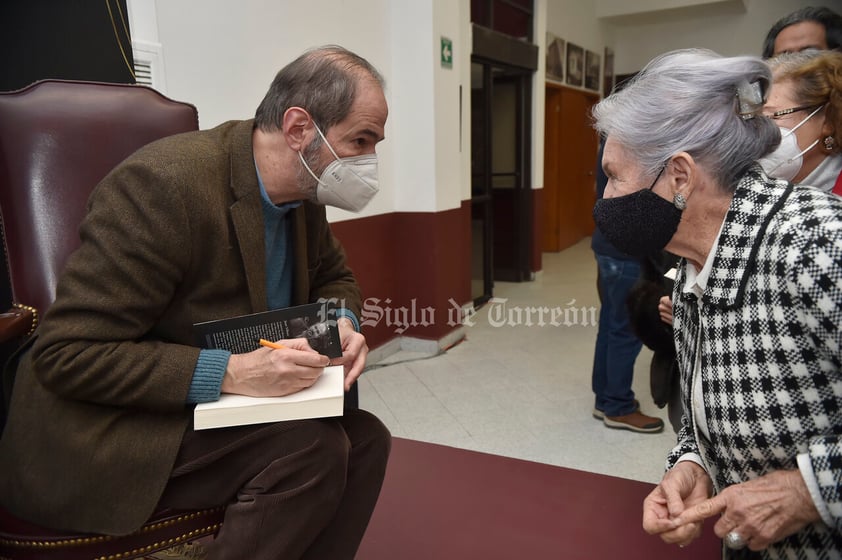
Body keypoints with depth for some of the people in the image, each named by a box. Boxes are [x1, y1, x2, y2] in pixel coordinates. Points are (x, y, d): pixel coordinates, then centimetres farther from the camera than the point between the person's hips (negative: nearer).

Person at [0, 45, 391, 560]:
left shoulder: (303, 190, -1)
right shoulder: (164, 183, -24)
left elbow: (334, 276, 17)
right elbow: (64, 354, -23)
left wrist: (341, 324, -7)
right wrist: (229, 372, -31)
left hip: (207, 411, 8)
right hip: (107, 434, -7)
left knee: (365, 437, -7)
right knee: (313, 449, -25)